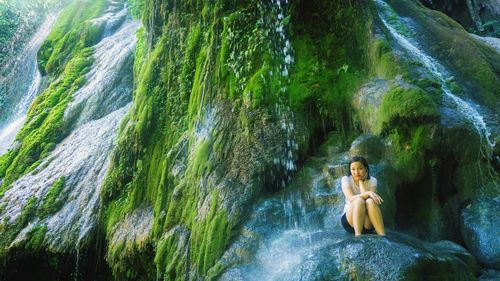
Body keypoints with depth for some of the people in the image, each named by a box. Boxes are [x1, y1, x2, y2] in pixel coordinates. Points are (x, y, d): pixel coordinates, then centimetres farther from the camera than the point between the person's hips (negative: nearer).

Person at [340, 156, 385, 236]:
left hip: (368, 223, 1)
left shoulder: (372, 180, -1)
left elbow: (367, 197, -20)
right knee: (359, 200, -32)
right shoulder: (346, 179, -5)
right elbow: (351, 198, -23)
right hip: (350, 220, -1)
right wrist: (368, 193, -37)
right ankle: (358, 235, -40)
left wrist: (361, 181, -15)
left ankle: (382, 235, -39)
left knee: (370, 201, -31)